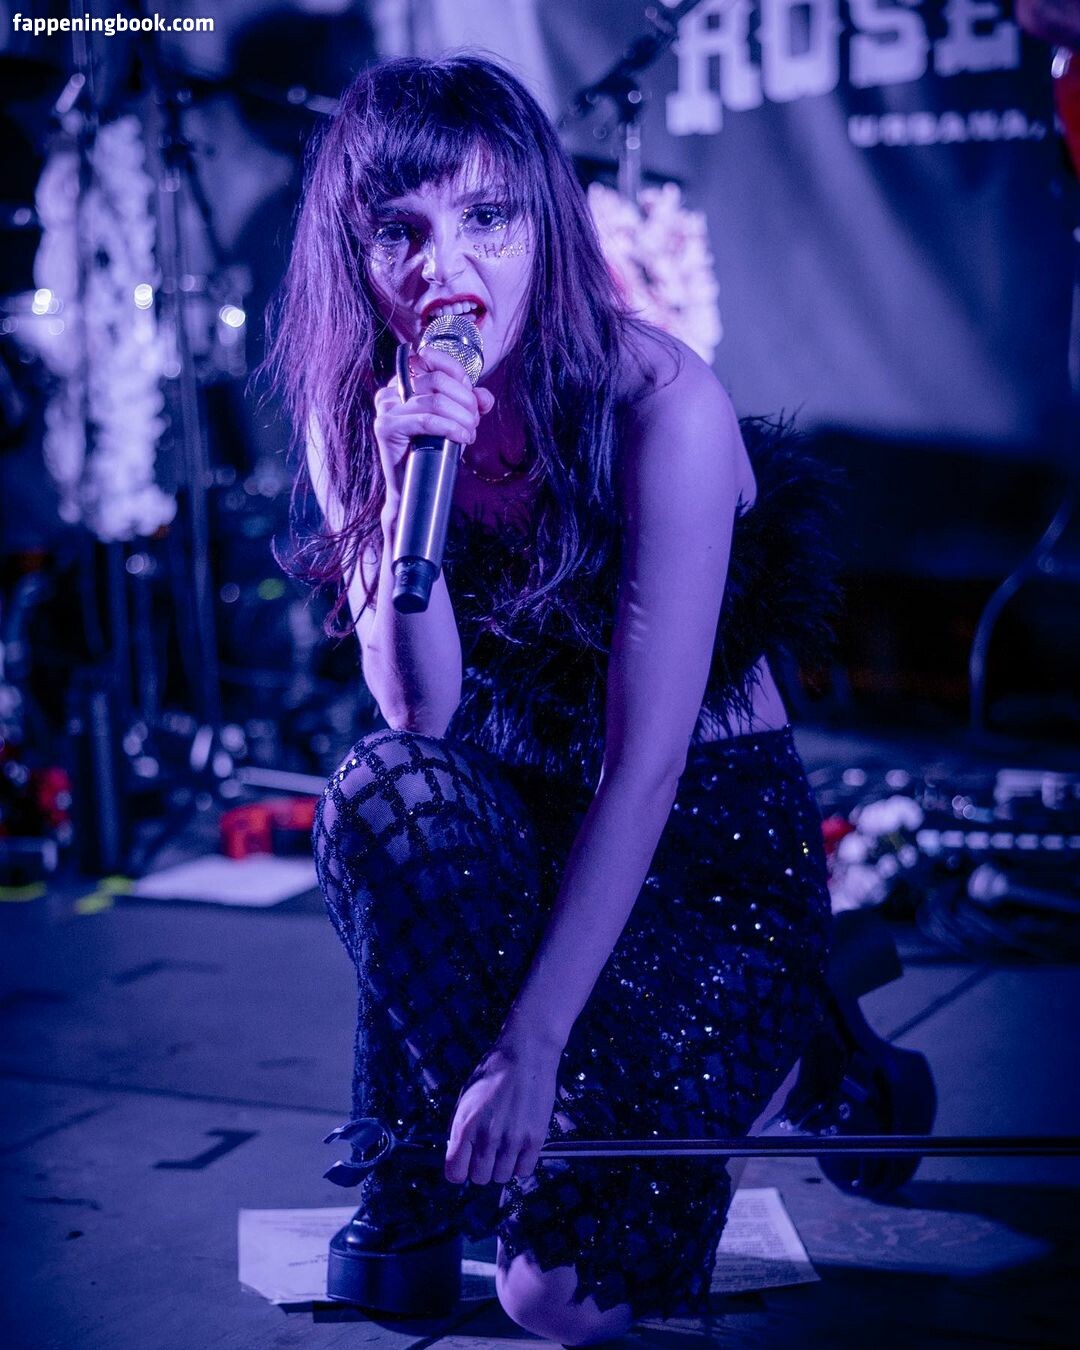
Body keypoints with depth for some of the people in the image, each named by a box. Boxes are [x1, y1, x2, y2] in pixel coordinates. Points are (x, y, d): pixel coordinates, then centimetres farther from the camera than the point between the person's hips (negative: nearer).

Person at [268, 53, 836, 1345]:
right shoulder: (351, 413, -7)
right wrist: (411, 485, -31)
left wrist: (534, 1043, -29)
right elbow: (421, 714, -15)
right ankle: (415, 1184, -9)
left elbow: (649, 760, -25)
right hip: (525, 828, 4)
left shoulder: (660, 402, -22)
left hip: (712, 840, -3)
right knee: (386, 788, -34)